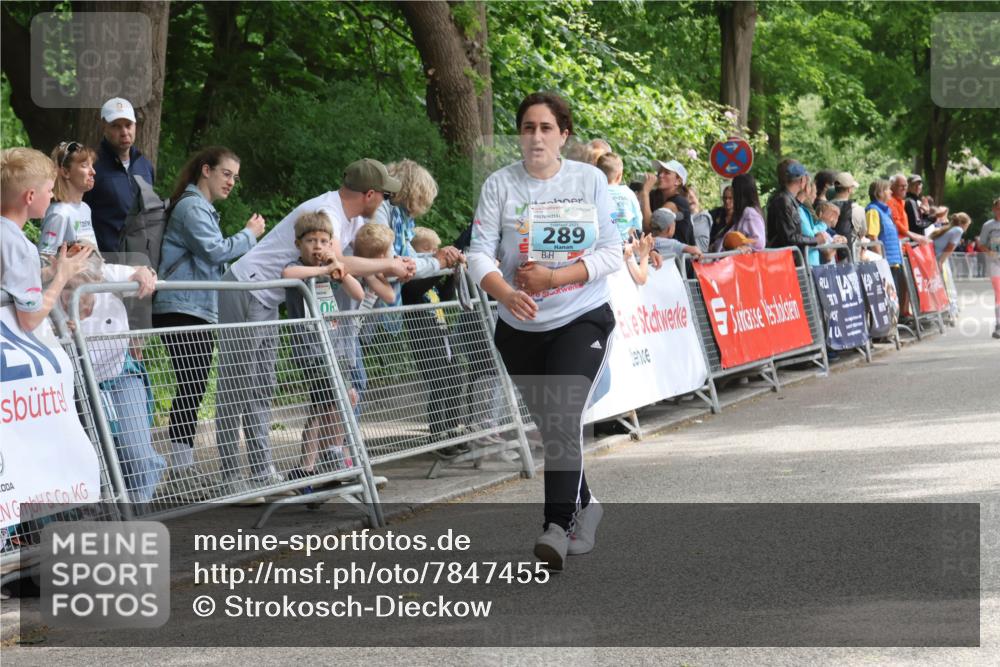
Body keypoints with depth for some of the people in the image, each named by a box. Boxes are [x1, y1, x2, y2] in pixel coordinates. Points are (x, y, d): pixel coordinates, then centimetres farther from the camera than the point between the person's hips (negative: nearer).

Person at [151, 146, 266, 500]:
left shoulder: (203, 208, 25)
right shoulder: (191, 207, -9)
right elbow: (215, 250, -16)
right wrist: (249, 234, -4)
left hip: (201, 311, 10)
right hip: (183, 311, -10)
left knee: (193, 392, 9)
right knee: (190, 391, -12)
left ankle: (186, 470, 11)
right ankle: (180, 473, -12)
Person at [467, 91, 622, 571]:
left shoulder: (590, 180, -2)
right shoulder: (500, 185, -3)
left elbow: (611, 253, -5)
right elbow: (480, 253, -11)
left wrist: (553, 277, -19)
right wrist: (508, 295, -31)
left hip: (581, 319, -2)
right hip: (520, 328, 2)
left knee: (563, 417, -20)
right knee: (549, 424, 12)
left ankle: (557, 526, -24)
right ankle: (583, 505, 35)